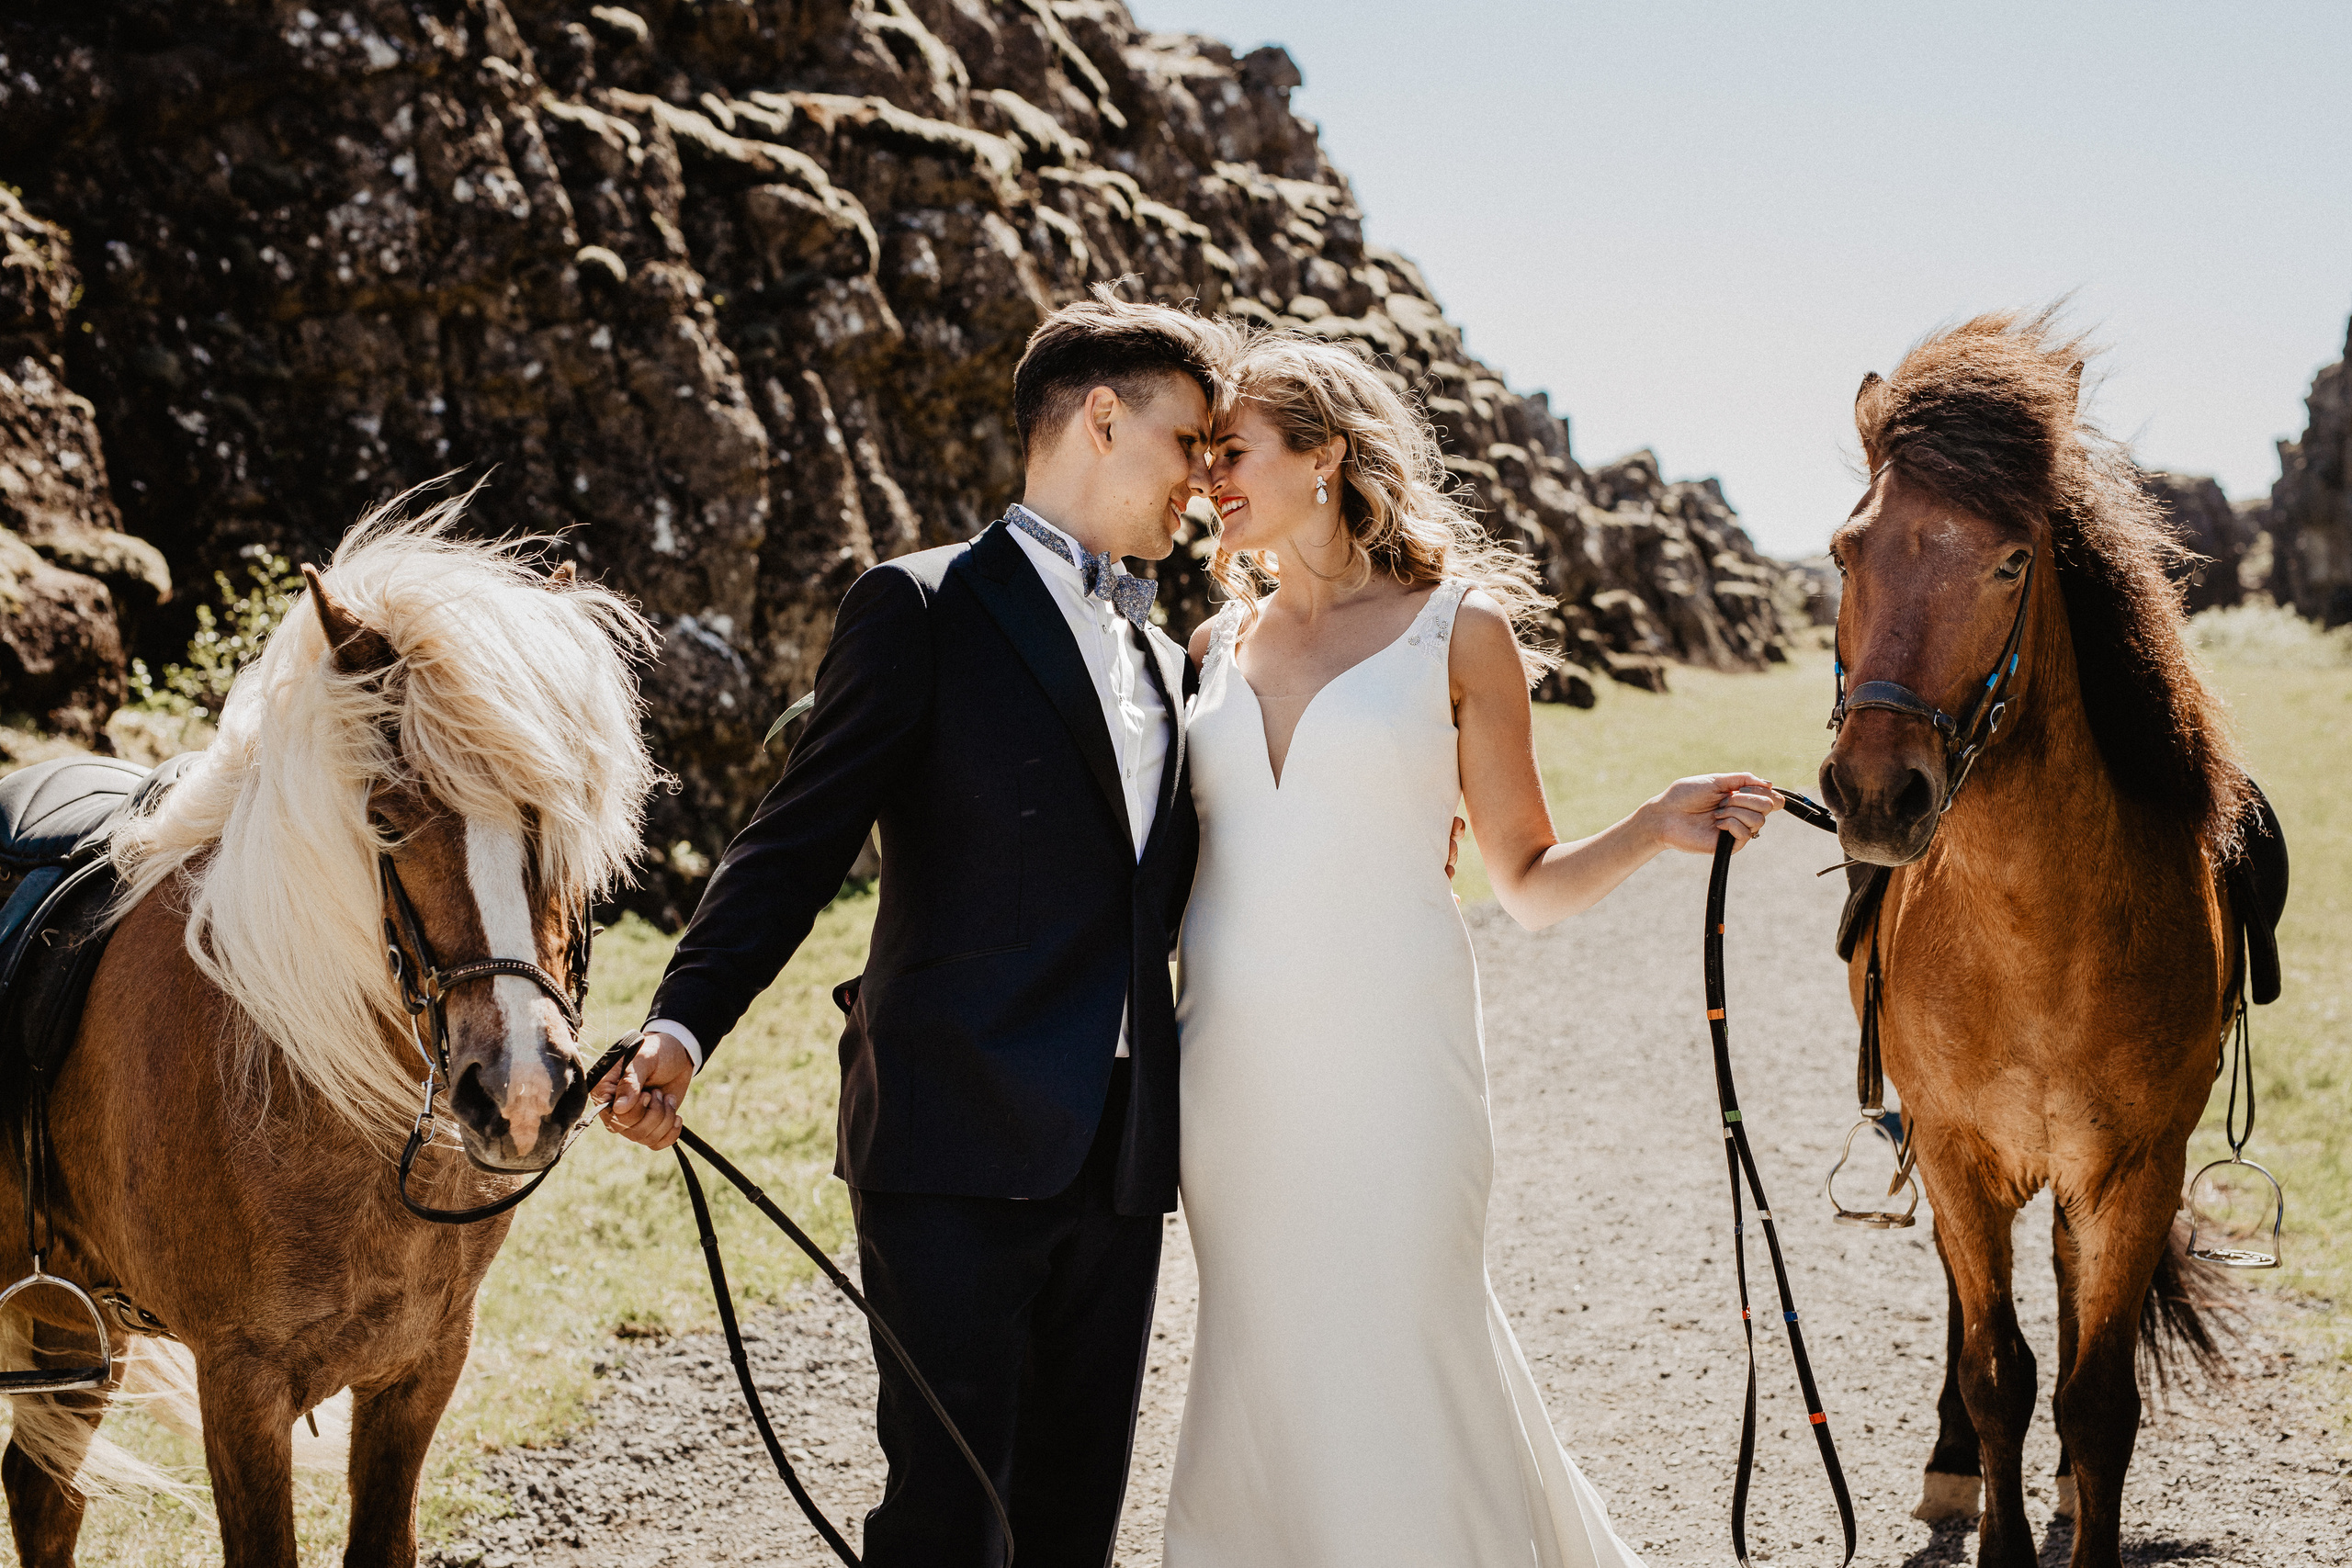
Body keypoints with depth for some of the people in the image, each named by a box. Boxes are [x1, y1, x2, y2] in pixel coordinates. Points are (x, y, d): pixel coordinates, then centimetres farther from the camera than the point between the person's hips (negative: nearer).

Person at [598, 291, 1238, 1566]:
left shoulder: (1162, 657, 20)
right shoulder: (925, 611, -2)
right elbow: (798, 840, -10)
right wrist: (685, 1025, -24)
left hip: (1117, 1160, 7)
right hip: (958, 1139, -7)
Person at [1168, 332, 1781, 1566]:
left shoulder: (1460, 628, 0)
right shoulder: (1219, 643, 11)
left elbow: (1529, 884, 2)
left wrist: (1655, 831, -13)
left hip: (1386, 1066, -4)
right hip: (1230, 1073, 4)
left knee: (1396, 1362, -2)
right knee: (1261, 1377, 9)